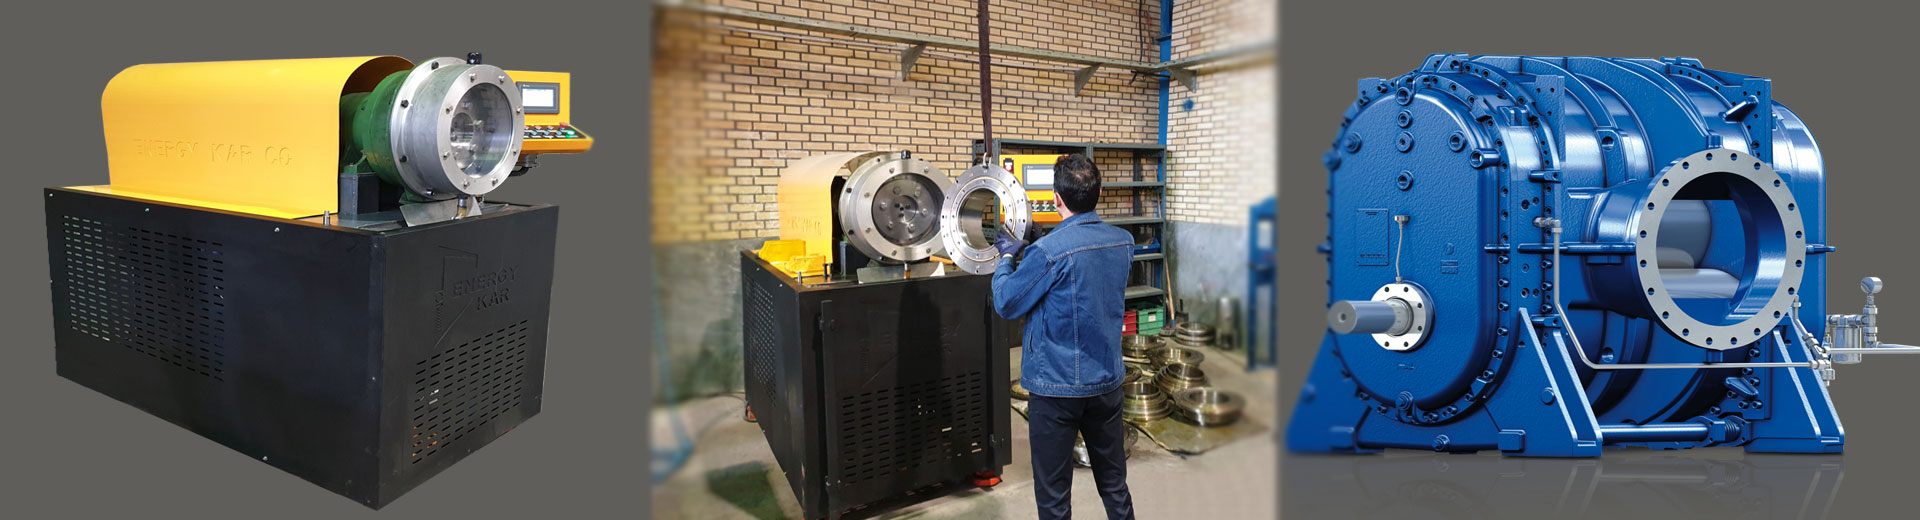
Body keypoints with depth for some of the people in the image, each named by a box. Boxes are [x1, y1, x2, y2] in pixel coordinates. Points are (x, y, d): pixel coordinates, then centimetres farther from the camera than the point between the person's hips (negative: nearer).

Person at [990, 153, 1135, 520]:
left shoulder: (1050, 252, -22)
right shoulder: (1123, 242, -1)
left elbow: (1006, 304, -11)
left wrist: (1007, 258, 5)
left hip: (1057, 386, -6)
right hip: (1107, 380, 6)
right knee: (1115, 486, 19)